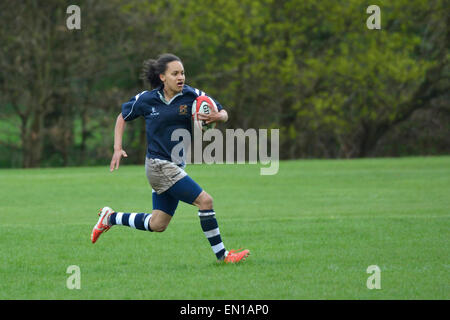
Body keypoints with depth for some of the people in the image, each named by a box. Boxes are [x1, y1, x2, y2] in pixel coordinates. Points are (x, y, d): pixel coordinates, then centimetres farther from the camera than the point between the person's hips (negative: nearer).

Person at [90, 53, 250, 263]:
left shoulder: (193, 96, -2)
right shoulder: (146, 100, -6)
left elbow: (224, 114, 4)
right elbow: (123, 117, 12)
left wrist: (217, 117, -20)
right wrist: (118, 148, 2)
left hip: (176, 166, 6)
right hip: (159, 165, -6)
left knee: (157, 225, 14)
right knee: (204, 200, -16)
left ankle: (111, 218, 33)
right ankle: (222, 255, -7)